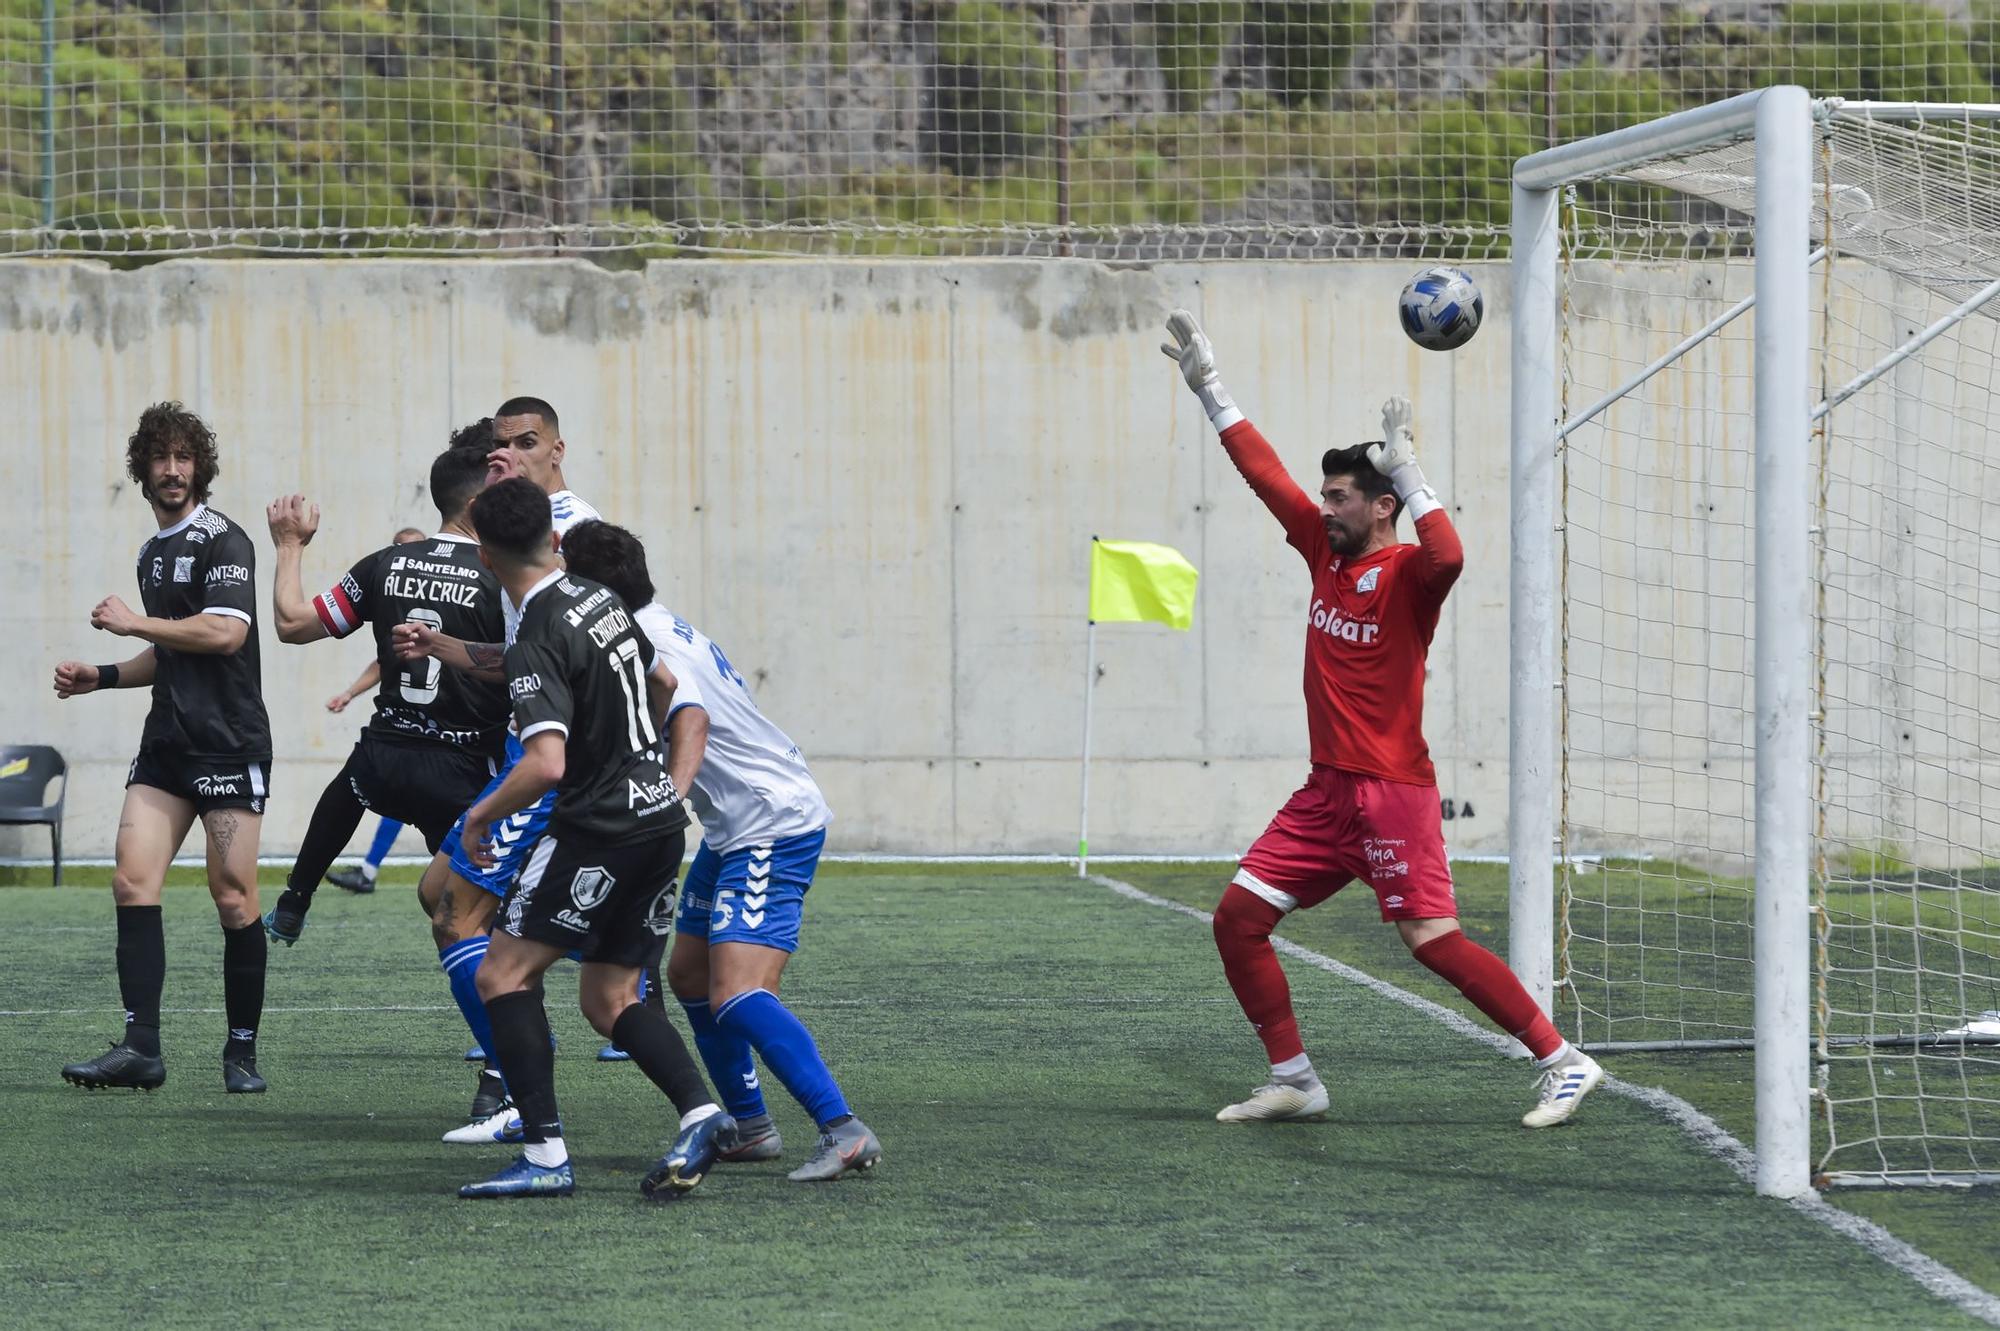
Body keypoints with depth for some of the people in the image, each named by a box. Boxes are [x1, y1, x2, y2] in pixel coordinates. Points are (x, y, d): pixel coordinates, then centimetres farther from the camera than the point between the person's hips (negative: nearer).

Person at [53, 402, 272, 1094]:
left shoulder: (223, 540, -7)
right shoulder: (153, 552, 19)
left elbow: (224, 633, -21)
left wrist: (134, 622, -13)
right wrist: (102, 675, 18)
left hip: (229, 744, -8)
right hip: (166, 744, 8)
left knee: (234, 897, -6)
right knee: (132, 880, -6)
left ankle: (242, 1053, 6)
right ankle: (140, 1047, -9)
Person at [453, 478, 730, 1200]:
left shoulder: (537, 641, -18)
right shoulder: (600, 598, 9)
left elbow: (546, 765, -28)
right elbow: (662, 682, 26)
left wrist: (483, 813, -11)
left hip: (600, 829, -9)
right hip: (660, 818, 9)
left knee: (504, 974, -2)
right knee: (609, 999, 14)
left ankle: (545, 1155, -9)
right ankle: (699, 1112, -6)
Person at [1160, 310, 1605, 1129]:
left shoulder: (1406, 571, -10)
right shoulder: (1325, 553, 11)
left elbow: (1447, 557, -35)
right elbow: (1265, 472, 17)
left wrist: (1407, 470, -27)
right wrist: (1208, 388, 19)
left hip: (1394, 793, -8)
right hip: (1327, 792, 8)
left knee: (1434, 941, -14)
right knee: (1238, 917, 3)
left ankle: (1564, 1064, -7)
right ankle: (1293, 1079, 12)